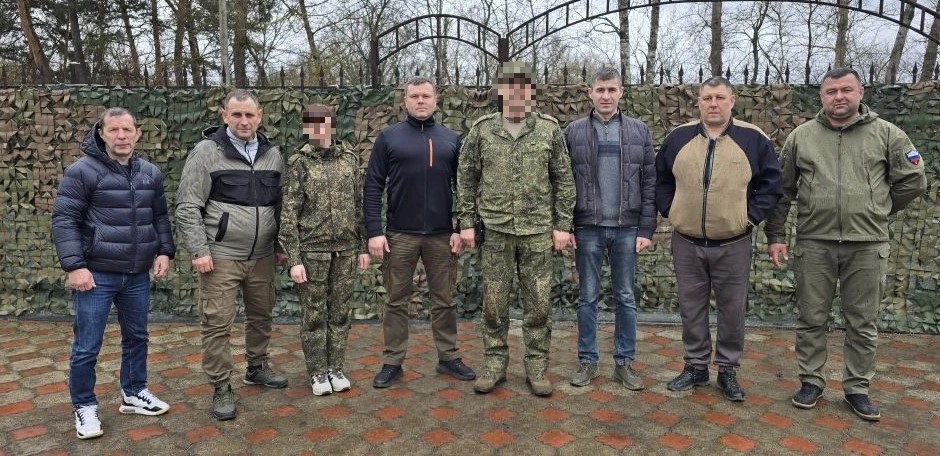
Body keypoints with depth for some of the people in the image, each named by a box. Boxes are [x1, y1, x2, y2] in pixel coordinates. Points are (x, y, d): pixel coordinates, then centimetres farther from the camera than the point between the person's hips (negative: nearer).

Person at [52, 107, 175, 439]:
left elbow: (160, 217, 14)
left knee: (137, 337, 16)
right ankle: (84, 406, 22)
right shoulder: (82, 171, -9)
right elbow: (64, 220, -11)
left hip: (138, 275, 5)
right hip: (96, 274, -5)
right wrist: (74, 265, -17)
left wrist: (164, 251, 3)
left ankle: (134, 393, 33)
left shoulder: (151, 173, 7)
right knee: (87, 346, 4)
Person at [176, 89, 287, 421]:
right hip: (221, 256, -4)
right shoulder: (206, 151, -6)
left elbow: (280, 204, 13)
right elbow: (187, 206, -8)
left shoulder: (273, 154, 7)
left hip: (262, 256, 5)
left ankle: (257, 367, 36)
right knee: (217, 323, 1)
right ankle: (221, 387, 15)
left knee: (261, 315, 16)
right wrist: (199, 250, -13)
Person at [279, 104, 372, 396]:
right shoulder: (299, 163, -4)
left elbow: (360, 205, 10)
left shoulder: (349, 159, 5)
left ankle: (336, 368, 24)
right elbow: (288, 215, -6)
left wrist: (363, 246, 8)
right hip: (312, 251, -2)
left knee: (340, 313, 10)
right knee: (314, 315, 7)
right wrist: (294, 259, -10)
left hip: (345, 251, 3)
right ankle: (317, 372, 21)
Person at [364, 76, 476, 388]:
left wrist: (460, 228, -2)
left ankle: (448, 357, 24)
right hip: (400, 234, -1)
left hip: (442, 235, 2)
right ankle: (392, 362, 19)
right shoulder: (389, 138, 2)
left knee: (444, 300, 11)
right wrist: (374, 231, -9)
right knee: (397, 301, 8)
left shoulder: (451, 139, 8)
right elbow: (372, 186, -1)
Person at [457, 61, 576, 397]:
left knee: (538, 304, 6)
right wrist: (466, 222, 1)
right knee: (494, 303, 7)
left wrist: (562, 225, 0)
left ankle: (536, 369, 21)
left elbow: (564, 180, 5)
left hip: (538, 231, 0)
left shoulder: (549, 129, 3)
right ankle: (495, 365, 23)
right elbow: (466, 179, 6)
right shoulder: (481, 130, 3)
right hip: (494, 231, 0)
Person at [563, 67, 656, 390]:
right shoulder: (573, 132, 2)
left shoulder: (639, 131, 5)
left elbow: (650, 183, 3)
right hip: (587, 228, -1)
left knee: (626, 298, 9)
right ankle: (587, 361, 20)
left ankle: (624, 362, 21)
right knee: (588, 297, 8)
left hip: (627, 229, 1)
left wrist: (647, 229, -3)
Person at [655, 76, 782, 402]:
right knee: (691, 307, 10)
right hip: (687, 243, 2)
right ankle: (696, 366, 25)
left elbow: (771, 182, 3)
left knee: (732, 309, 8)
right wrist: (669, 210, 3)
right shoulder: (678, 138, 3)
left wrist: (751, 216, -5)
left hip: (733, 245, -1)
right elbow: (660, 179, 13)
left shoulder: (753, 139, -2)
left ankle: (728, 370, 24)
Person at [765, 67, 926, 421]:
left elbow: (913, 180, 9)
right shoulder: (800, 137, 4)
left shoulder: (886, 134, 3)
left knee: (863, 323, 9)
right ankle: (811, 382, 23)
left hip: (868, 246, 0)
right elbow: (782, 190, 7)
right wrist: (775, 235, 3)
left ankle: (857, 388, 24)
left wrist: (876, 211, 10)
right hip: (814, 243, 0)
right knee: (811, 319, 8)